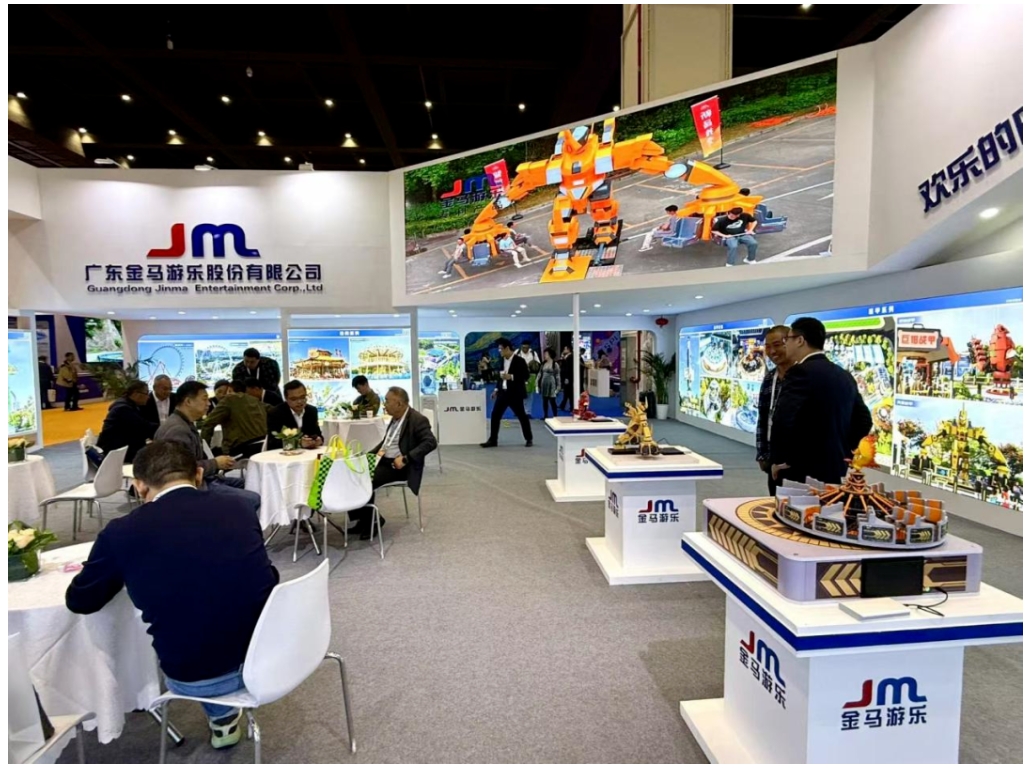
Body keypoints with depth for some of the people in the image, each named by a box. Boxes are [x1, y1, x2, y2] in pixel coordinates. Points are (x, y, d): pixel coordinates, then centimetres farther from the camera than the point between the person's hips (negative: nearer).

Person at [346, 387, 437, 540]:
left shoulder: (417, 420, -14)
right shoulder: (395, 418, 13)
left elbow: (431, 443, -25)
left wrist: (405, 458, -29)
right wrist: (371, 454, 7)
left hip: (399, 466, -8)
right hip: (383, 460, 9)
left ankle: (372, 520, -2)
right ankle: (364, 519, 2)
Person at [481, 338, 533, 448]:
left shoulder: (519, 361, -11)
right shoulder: (502, 360, 10)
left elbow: (526, 376, -14)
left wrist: (511, 377, -23)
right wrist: (496, 389, 14)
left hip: (515, 394, -6)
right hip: (503, 392, 6)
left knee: (522, 416, 5)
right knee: (495, 415, 2)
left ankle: (529, 439, 20)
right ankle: (492, 440, 10)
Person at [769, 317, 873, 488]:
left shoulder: (801, 372, -15)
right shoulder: (845, 376, 11)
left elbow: (782, 419, -26)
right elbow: (864, 420, 16)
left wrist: (779, 459, -14)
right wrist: (844, 450, 18)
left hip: (802, 471, -8)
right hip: (835, 468, 8)